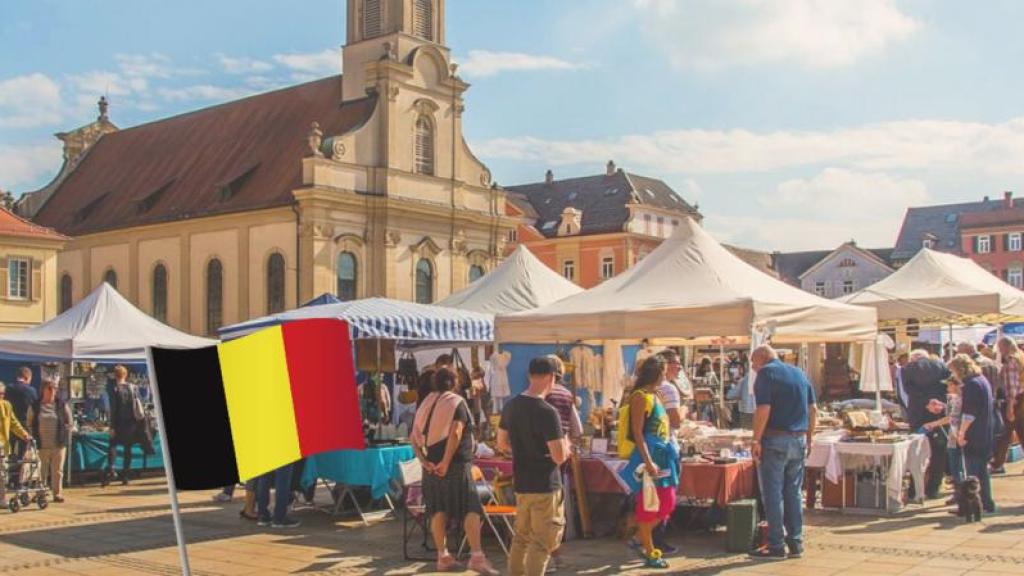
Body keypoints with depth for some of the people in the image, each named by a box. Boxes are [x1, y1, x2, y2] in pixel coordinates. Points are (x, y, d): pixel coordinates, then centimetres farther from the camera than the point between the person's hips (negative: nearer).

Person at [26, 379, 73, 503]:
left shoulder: (62, 405, 4)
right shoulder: (35, 407, 4)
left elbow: (69, 423, 9)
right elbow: (30, 424, 8)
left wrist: (64, 436, 1)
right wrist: (35, 438, 1)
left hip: (58, 445, 0)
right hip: (42, 445, 0)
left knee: (58, 470, 0)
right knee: (41, 471, 5)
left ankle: (58, 493, 5)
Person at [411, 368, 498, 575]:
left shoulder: (426, 404, 11)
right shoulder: (457, 402, -6)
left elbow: (414, 436, 6)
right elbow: (455, 433, -19)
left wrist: (424, 461, -1)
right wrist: (446, 461, -20)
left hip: (432, 463, 7)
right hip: (455, 464, -6)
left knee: (438, 509, 10)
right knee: (471, 509, -6)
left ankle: (443, 556, 13)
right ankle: (476, 556, -13)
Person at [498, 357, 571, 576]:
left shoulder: (511, 406, 3)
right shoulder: (547, 412, -19)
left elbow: (502, 445, 13)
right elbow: (559, 457, -20)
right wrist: (565, 445, 0)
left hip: (520, 483, 7)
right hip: (545, 486, -7)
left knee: (522, 536, 19)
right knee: (543, 541, 1)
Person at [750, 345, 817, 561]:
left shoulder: (766, 373, -7)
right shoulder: (799, 373, 15)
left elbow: (764, 409, -17)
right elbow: (813, 409, 13)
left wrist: (756, 440, -14)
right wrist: (809, 438, 17)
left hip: (776, 439, -7)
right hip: (799, 440, 7)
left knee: (773, 493, 0)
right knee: (793, 492, 13)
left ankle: (776, 546, 2)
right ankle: (795, 543, 16)